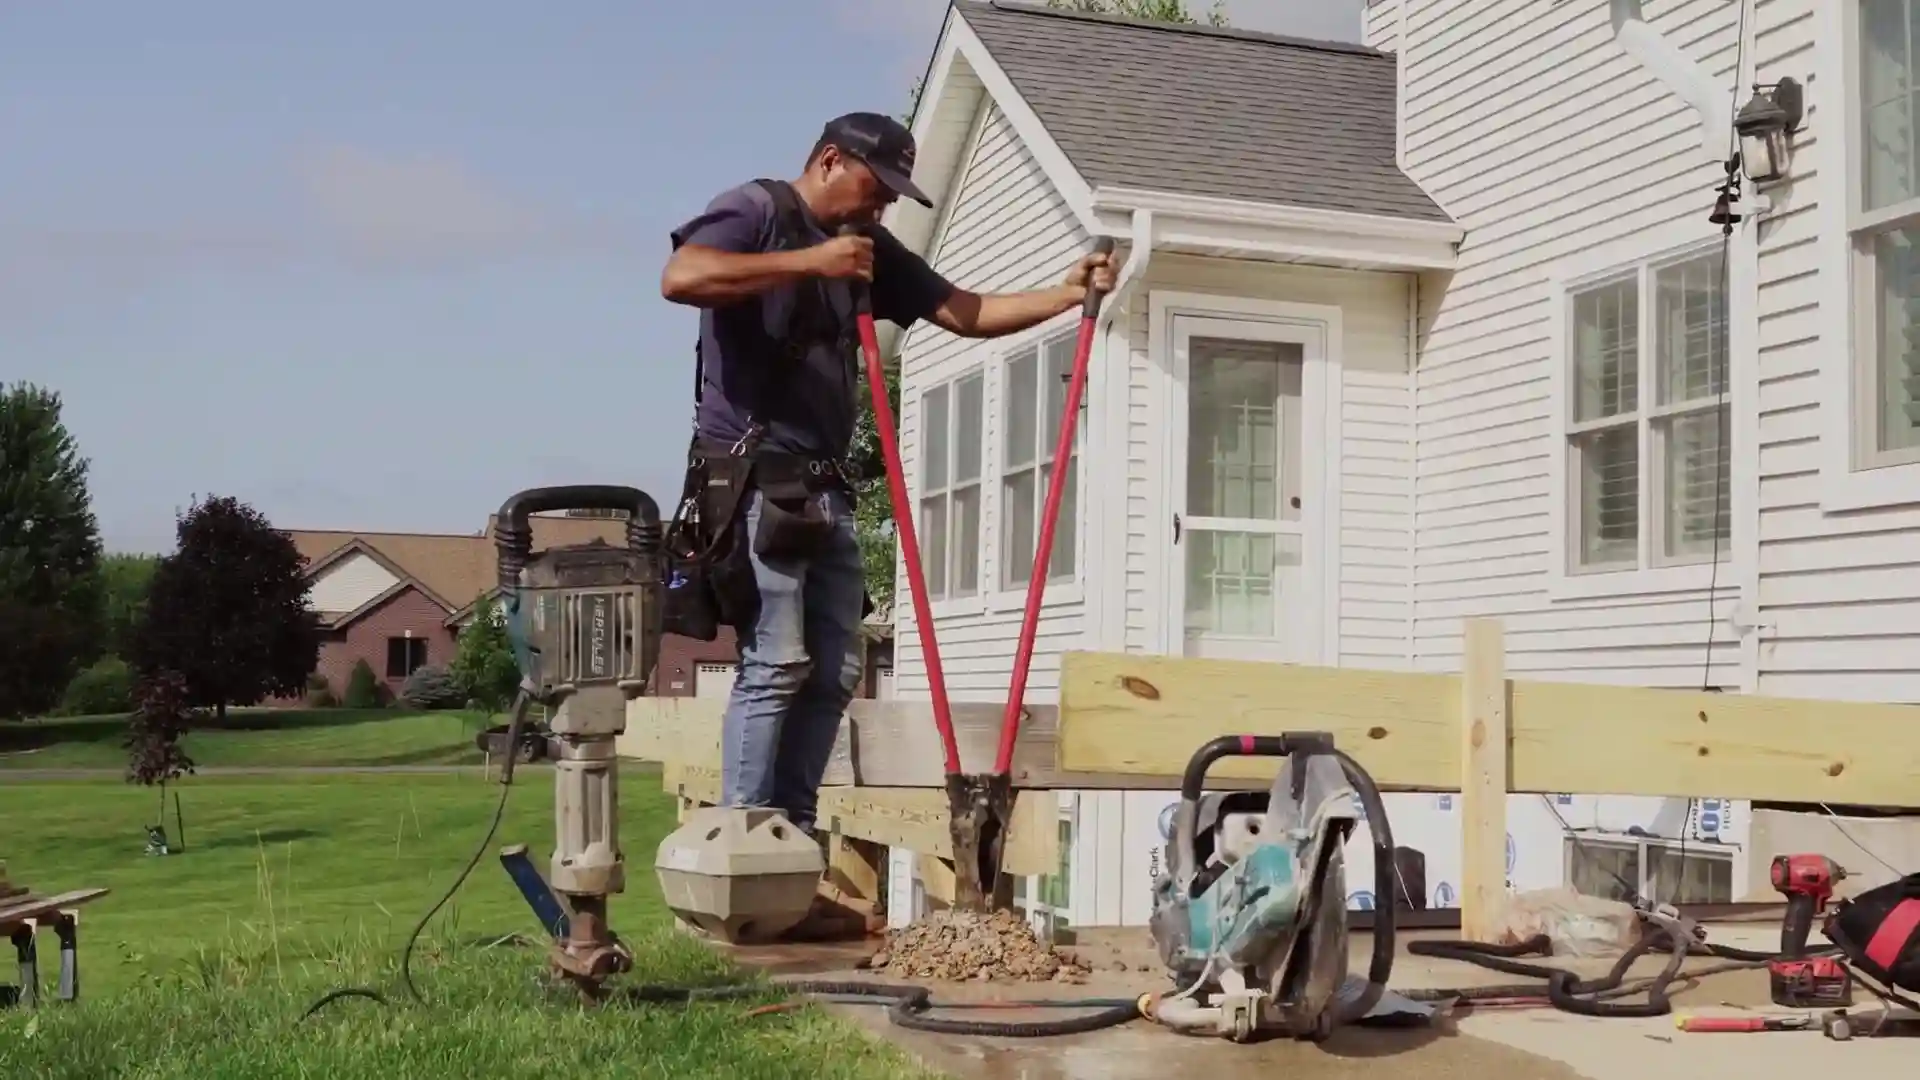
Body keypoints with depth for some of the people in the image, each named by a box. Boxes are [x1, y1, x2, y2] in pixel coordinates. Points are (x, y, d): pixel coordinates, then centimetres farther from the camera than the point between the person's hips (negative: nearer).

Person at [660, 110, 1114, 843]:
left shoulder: (870, 248, 21)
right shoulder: (756, 209, -1)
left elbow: (967, 314, 19)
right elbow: (679, 278, -21)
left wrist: (1067, 293, 5)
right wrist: (809, 262, -20)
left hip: (824, 487, 8)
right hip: (753, 478, -8)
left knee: (835, 671, 4)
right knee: (776, 664, -13)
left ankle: (792, 833, 10)